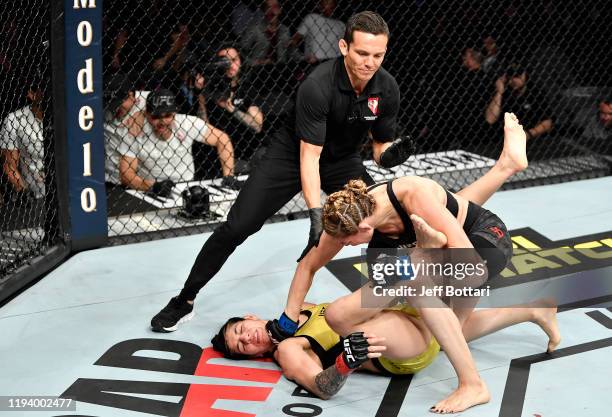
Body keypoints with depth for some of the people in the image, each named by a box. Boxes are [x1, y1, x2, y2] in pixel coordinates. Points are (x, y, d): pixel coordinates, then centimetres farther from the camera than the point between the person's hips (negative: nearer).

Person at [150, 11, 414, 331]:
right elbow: (309, 156, -33)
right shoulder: (317, 86, -33)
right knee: (237, 226, -12)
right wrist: (316, 213, -42)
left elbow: (380, 145, -1)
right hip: (293, 153, -4)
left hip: (343, 160, 5)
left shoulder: (387, 89, -17)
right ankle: (184, 302, 4)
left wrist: (390, 153, -26)